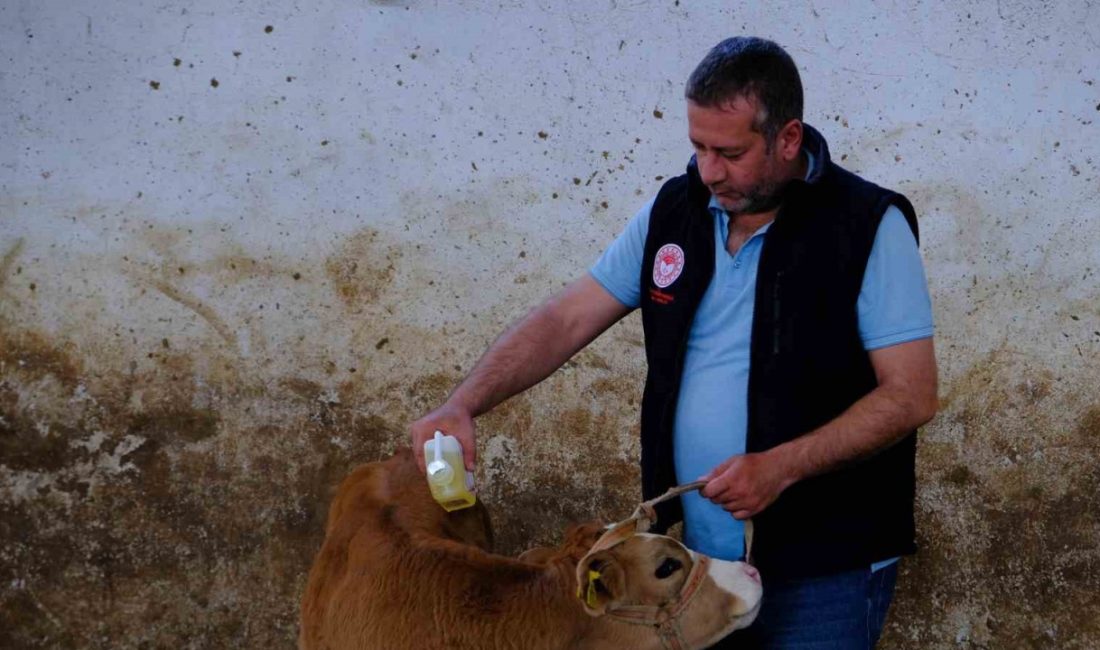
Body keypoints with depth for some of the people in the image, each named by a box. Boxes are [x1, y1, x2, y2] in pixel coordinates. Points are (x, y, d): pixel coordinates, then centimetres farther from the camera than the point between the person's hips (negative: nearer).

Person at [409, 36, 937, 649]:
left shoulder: (869, 226, -12)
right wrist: (464, 404, -9)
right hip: (694, 554, 5)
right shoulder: (674, 212, 4)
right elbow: (566, 319, 5)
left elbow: (911, 395, -14)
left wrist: (782, 467, -23)